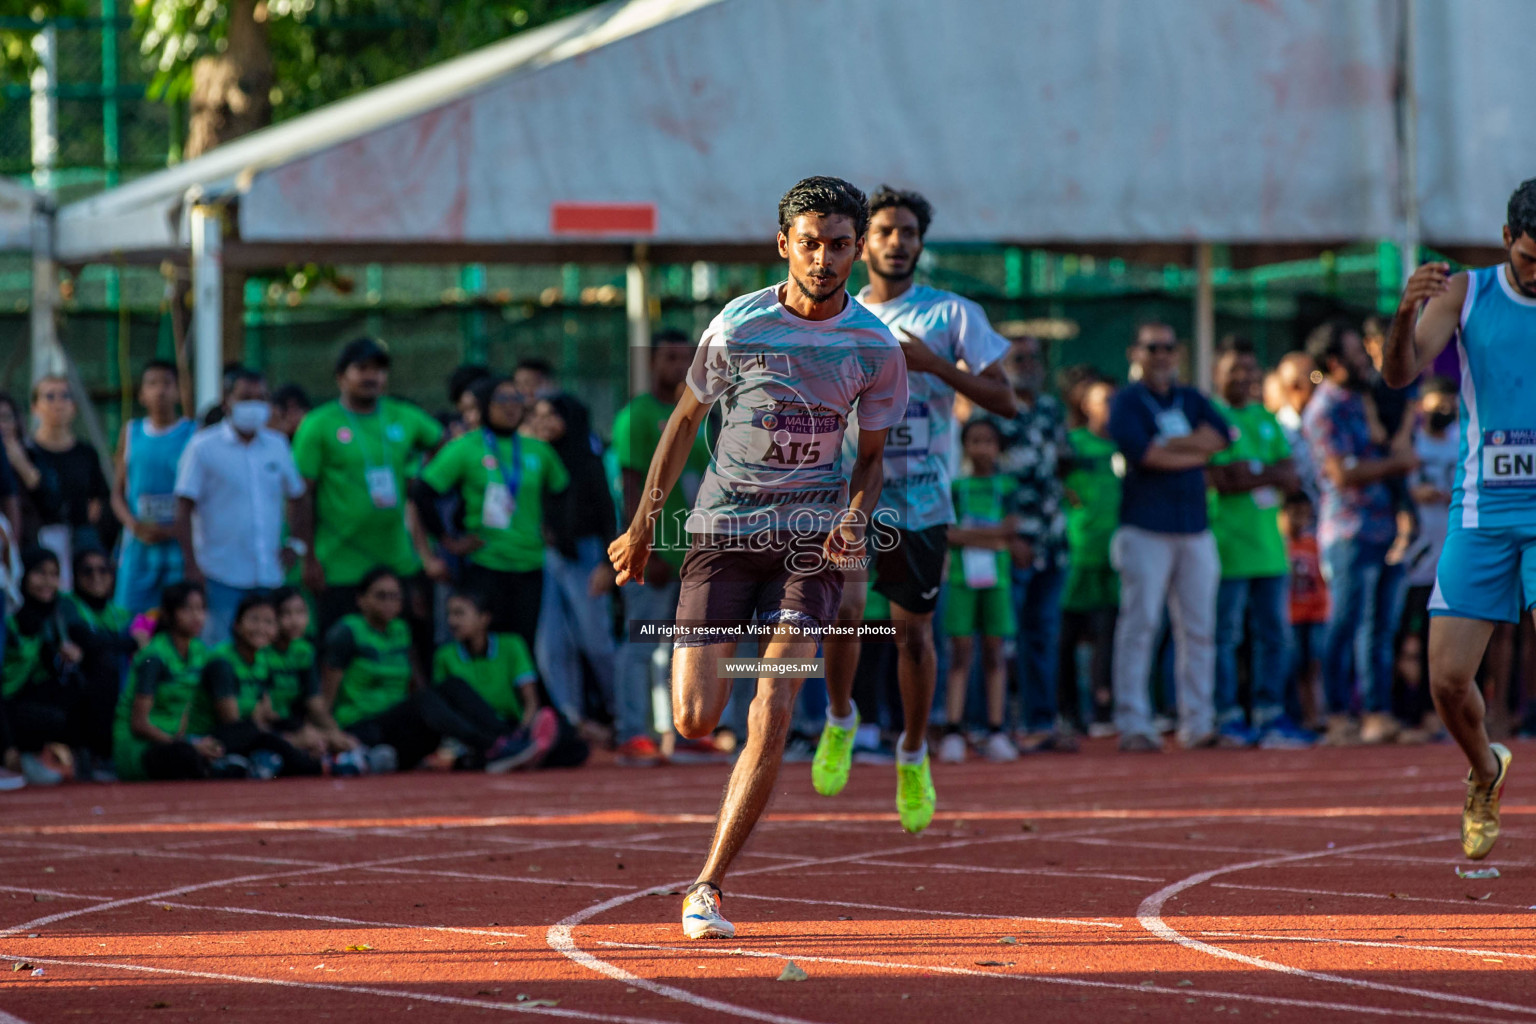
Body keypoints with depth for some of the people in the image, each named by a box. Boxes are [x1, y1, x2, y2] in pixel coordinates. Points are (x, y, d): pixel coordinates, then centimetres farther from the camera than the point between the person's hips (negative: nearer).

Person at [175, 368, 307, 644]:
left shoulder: (277, 446, 11)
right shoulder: (204, 447, -2)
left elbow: (297, 496, 22)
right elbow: (184, 509, -5)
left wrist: (296, 545, 7)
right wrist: (192, 566, -12)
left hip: (269, 576, 4)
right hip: (221, 577, -4)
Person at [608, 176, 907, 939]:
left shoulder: (876, 347, -2)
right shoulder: (738, 326, -5)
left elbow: (870, 457, 9)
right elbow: (686, 420, 8)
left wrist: (855, 519, -12)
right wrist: (644, 523, 9)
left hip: (813, 535, 0)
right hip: (725, 529, 0)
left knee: (771, 718, -14)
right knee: (695, 720, -7)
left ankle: (709, 886, -7)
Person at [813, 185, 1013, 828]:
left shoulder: (953, 314, 2)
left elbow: (1003, 400, -4)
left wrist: (935, 365, -15)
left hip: (921, 499, 0)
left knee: (914, 631, 4)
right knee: (844, 607, -21)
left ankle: (913, 756, 25)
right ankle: (840, 720, 5)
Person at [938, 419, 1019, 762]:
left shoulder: (1007, 487, 9)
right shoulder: (954, 486, 8)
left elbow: (1010, 529, -2)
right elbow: (946, 534, -2)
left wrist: (967, 534, -8)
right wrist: (990, 536, -11)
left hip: (996, 578, 1)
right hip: (960, 577, -1)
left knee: (994, 651, 1)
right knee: (960, 653, -5)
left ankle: (996, 733, 2)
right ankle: (953, 732, -9)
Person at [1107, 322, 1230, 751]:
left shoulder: (1193, 400, 18)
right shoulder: (1127, 401, 2)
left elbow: (1220, 435, 1)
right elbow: (1139, 450, -14)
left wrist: (1168, 445, -8)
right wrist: (1195, 452, -5)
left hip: (1195, 530, 5)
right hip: (1145, 529, -5)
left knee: (1199, 630, 4)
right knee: (1139, 624, -9)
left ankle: (1198, 724, 8)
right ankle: (1133, 726, -9)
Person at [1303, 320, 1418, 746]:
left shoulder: (1363, 400, 17)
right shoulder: (1325, 408, -9)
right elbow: (1343, 473, -15)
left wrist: (1402, 449, 9)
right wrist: (1395, 462, -8)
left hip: (1386, 529, 8)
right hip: (1350, 531, -8)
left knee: (1381, 627, 8)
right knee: (1346, 626, -8)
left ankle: (1378, 714, 11)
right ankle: (1339, 718, -6)